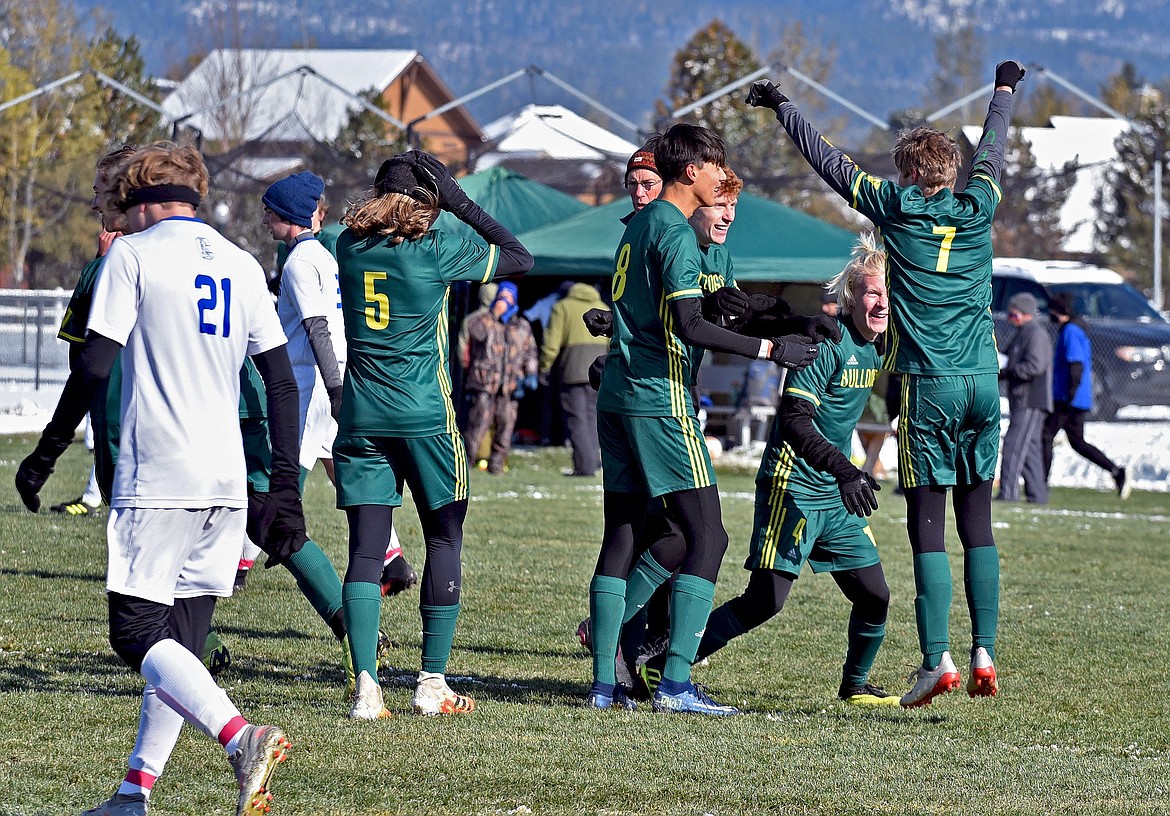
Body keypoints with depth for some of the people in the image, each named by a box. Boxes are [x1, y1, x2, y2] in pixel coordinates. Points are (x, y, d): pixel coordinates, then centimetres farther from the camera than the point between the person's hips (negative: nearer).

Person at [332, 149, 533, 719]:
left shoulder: (350, 247, 3)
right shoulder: (435, 251, -8)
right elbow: (520, 258, 3)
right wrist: (463, 205, 5)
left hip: (360, 419, 3)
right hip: (425, 416, -3)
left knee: (365, 550, 0)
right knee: (444, 541, 10)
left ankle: (366, 688, -10)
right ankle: (432, 683, 8)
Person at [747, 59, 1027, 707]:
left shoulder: (897, 208, 0)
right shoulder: (976, 209, 8)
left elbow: (830, 161, 8)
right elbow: (992, 148, 27)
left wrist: (781, 106, 21)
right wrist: (1005, 88, 45)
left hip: (928, 385, -4)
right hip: (983, 381, 4)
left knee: (928, 524, -4)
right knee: (977, 521, 8)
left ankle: (938, 658, -12)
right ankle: (984, 653, 0)